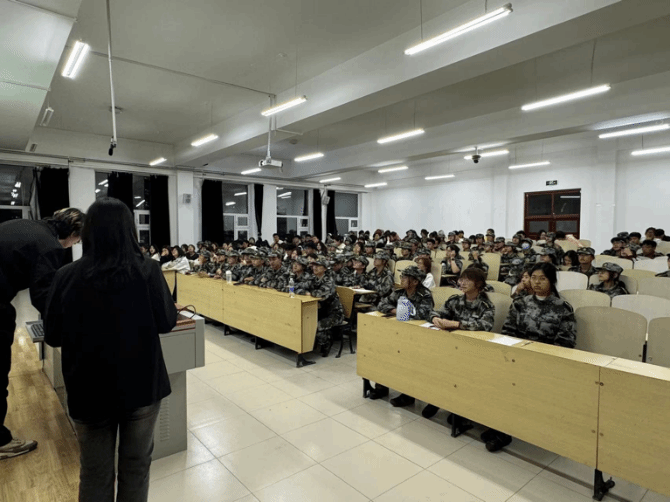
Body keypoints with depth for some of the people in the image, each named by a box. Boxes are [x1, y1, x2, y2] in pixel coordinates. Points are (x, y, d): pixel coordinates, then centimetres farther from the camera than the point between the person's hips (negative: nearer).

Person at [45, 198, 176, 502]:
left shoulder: (66, 277, -12)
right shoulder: (148, 271, -15)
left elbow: (53, 337, -1)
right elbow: (167, 323, -5)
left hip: (89, 390, 1)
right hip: (142, 385, -1)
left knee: (95, 474, 21)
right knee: (136, 466, 19)